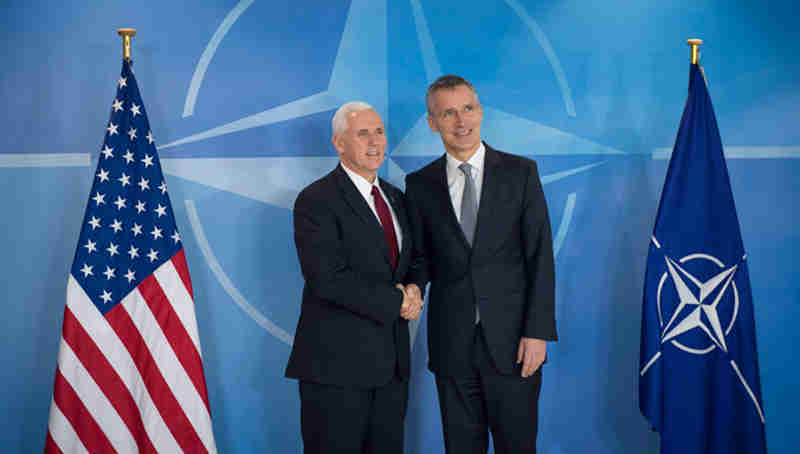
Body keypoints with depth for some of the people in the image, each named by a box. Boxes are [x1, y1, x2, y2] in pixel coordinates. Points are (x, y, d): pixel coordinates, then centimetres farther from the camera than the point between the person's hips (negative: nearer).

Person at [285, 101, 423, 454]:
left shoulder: (396, 198, 15)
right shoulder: (316, 200, -9)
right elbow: (328, 279, -19)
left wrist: (412, 290, -4)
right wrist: (395, 302, -13)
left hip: (391, 362, 7)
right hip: (336, 362, -7)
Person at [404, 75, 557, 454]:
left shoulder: (520, 172, 1)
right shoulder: (420, 184, 6)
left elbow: (540, 256, -2)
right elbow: (421, 255, 12)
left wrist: (537, 332, -9)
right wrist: (414, 286, -11)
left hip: (511, 339, -1)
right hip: (452, 343, 2)